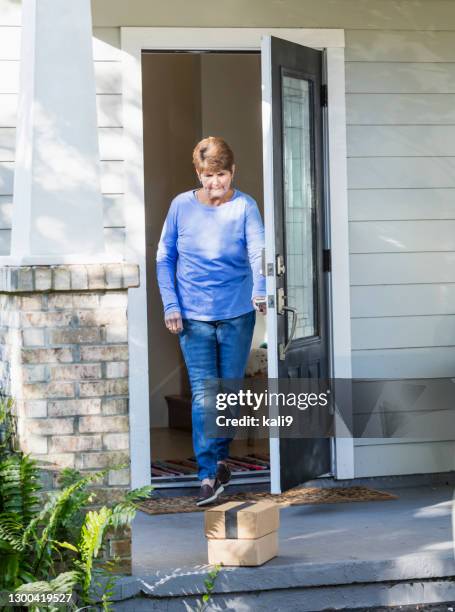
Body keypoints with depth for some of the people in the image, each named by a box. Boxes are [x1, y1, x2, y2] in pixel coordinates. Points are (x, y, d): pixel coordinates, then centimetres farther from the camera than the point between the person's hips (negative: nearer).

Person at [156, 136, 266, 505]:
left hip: (237, 313, 0)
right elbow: (165, 259, 5)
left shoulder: (245, 207, -5)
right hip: (193, 315, 0)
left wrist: (260, 290, -38)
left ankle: (221, 457, 31)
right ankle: (209, 476, -8)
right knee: (203, 395, -8)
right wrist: (171, 305, -4)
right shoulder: (182, 206, -1)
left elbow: (258, 252, -19)